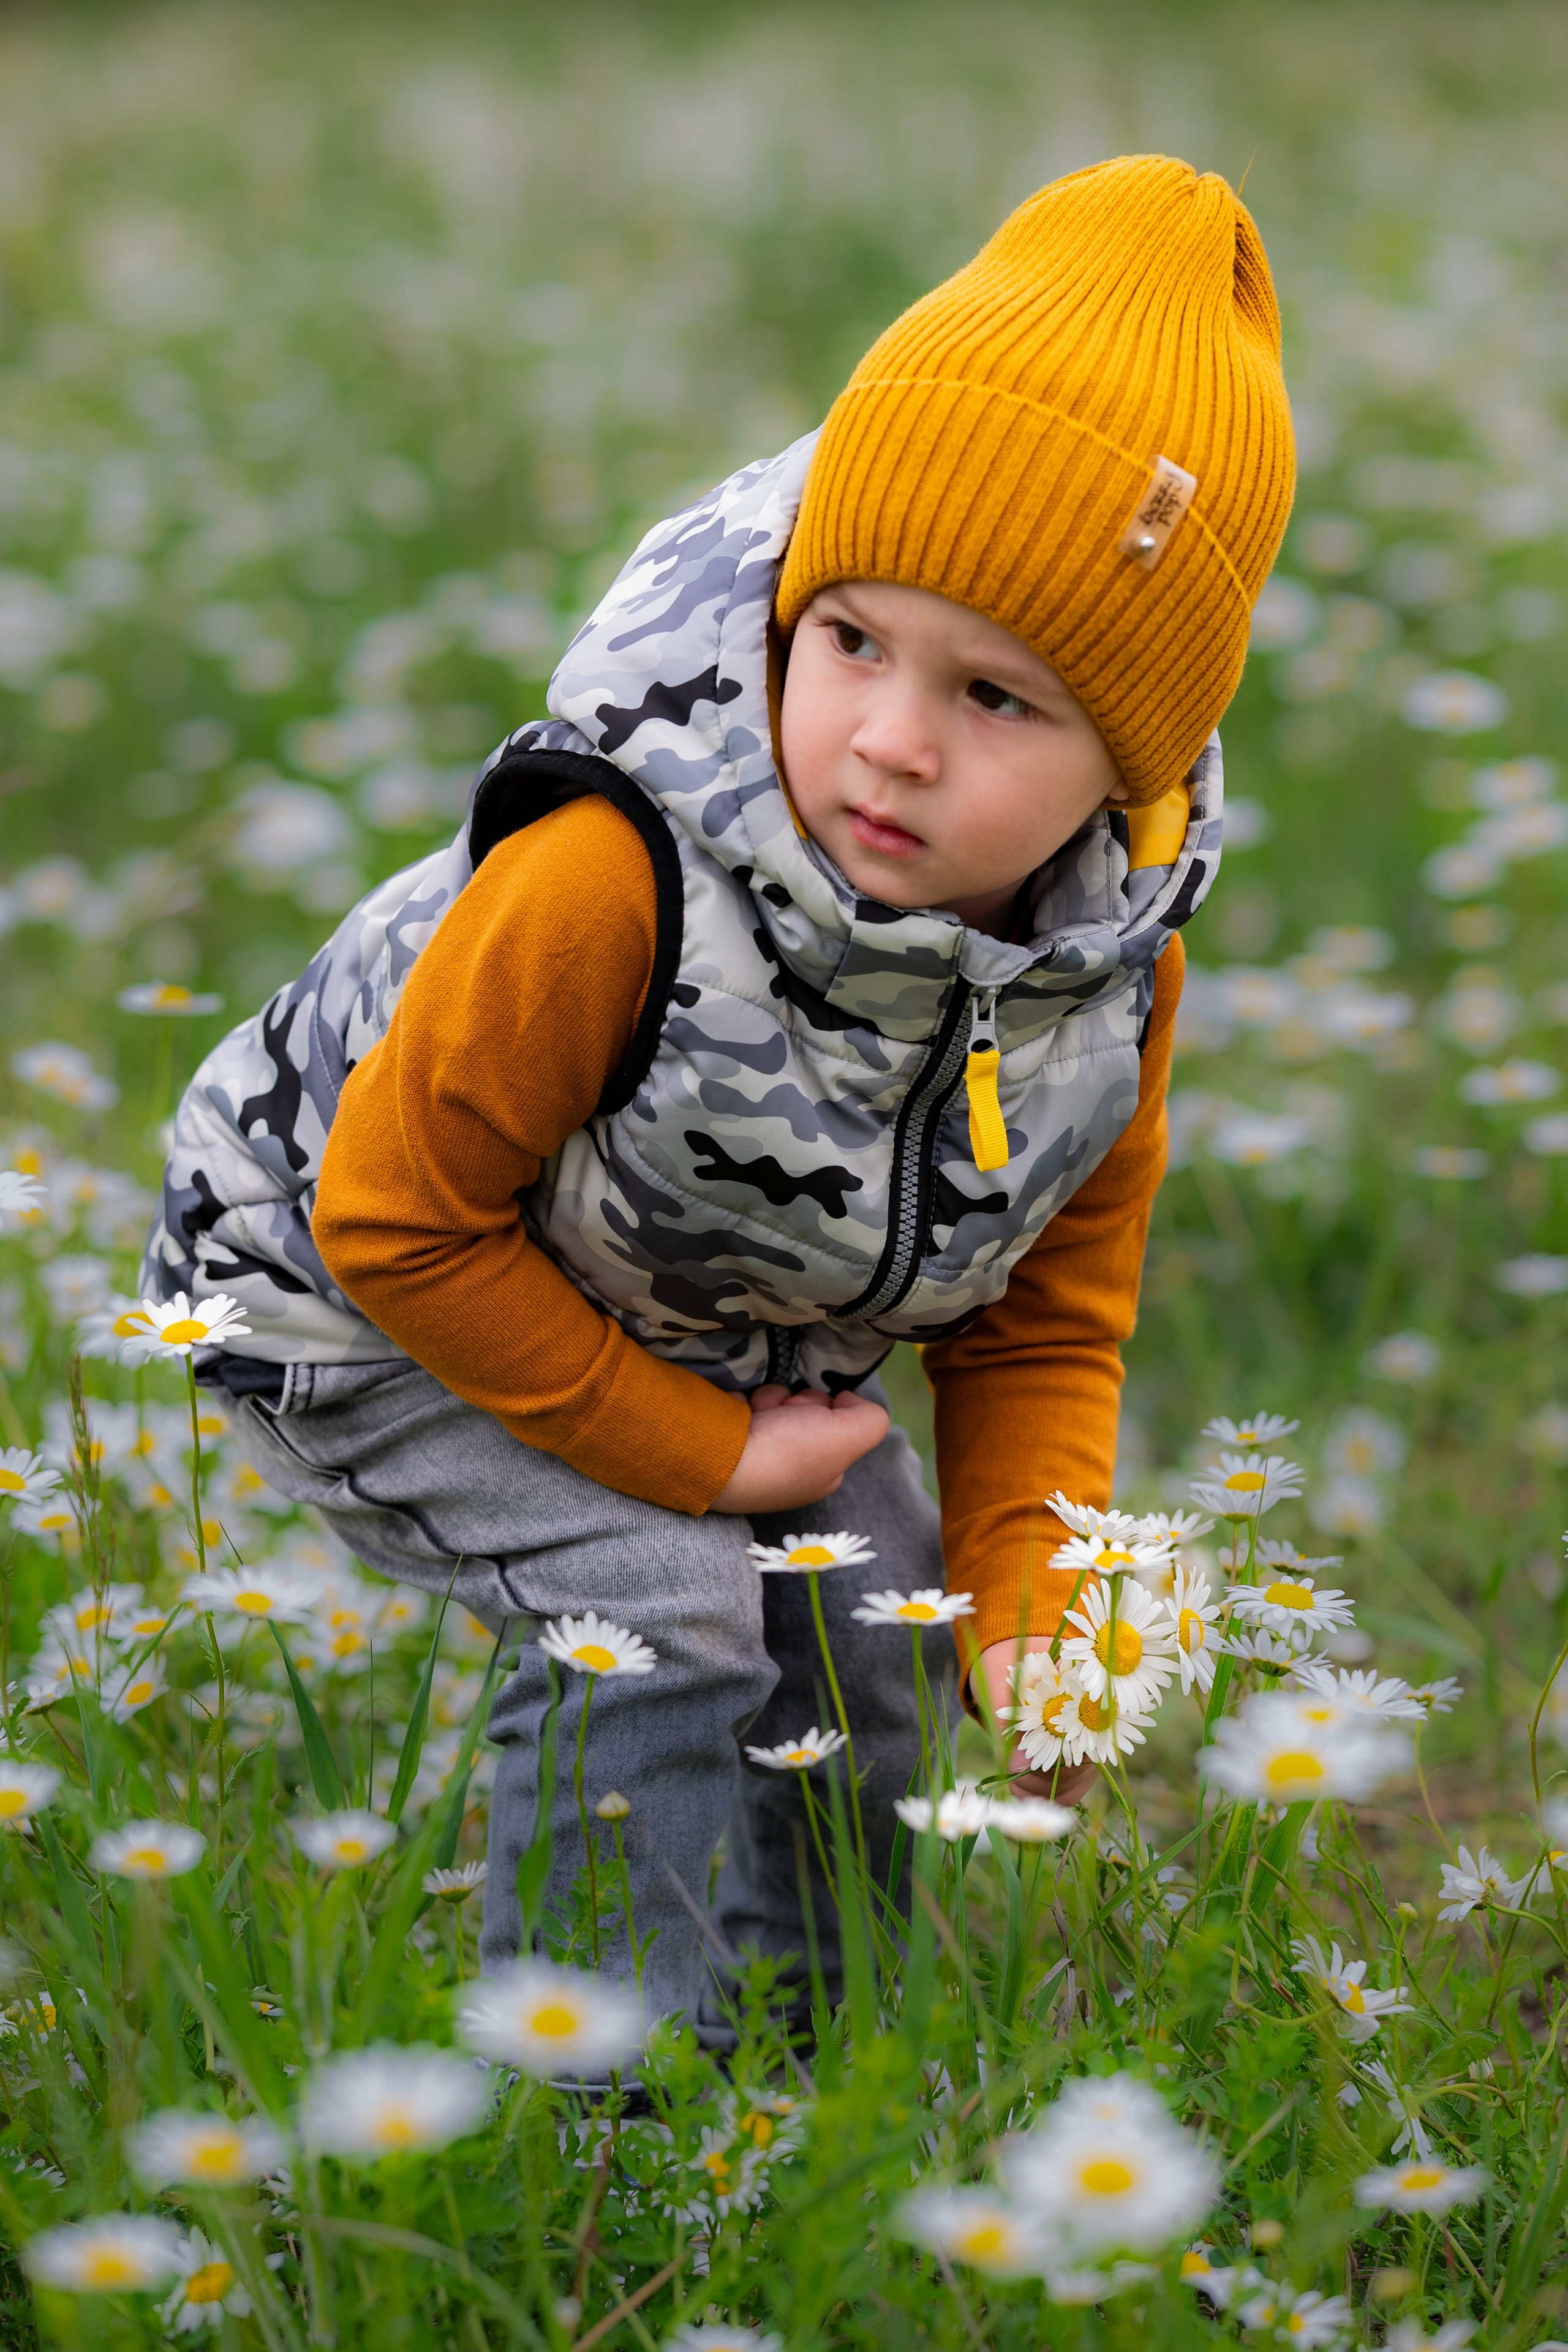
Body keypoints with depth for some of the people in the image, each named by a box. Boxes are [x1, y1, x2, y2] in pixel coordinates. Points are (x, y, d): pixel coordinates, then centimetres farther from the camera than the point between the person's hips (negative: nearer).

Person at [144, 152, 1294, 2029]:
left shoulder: (1116, 973, -19)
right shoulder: (616, 873, -40)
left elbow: (1042, 1329, -3)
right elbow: (395, 1213, -28)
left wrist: (1028, 1614, -18)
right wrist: (695, 1454, -21)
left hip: (721, 1338, 7)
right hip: (359, 1298, -6)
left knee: (861, 1607, 4)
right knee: (660, 1614, -20)